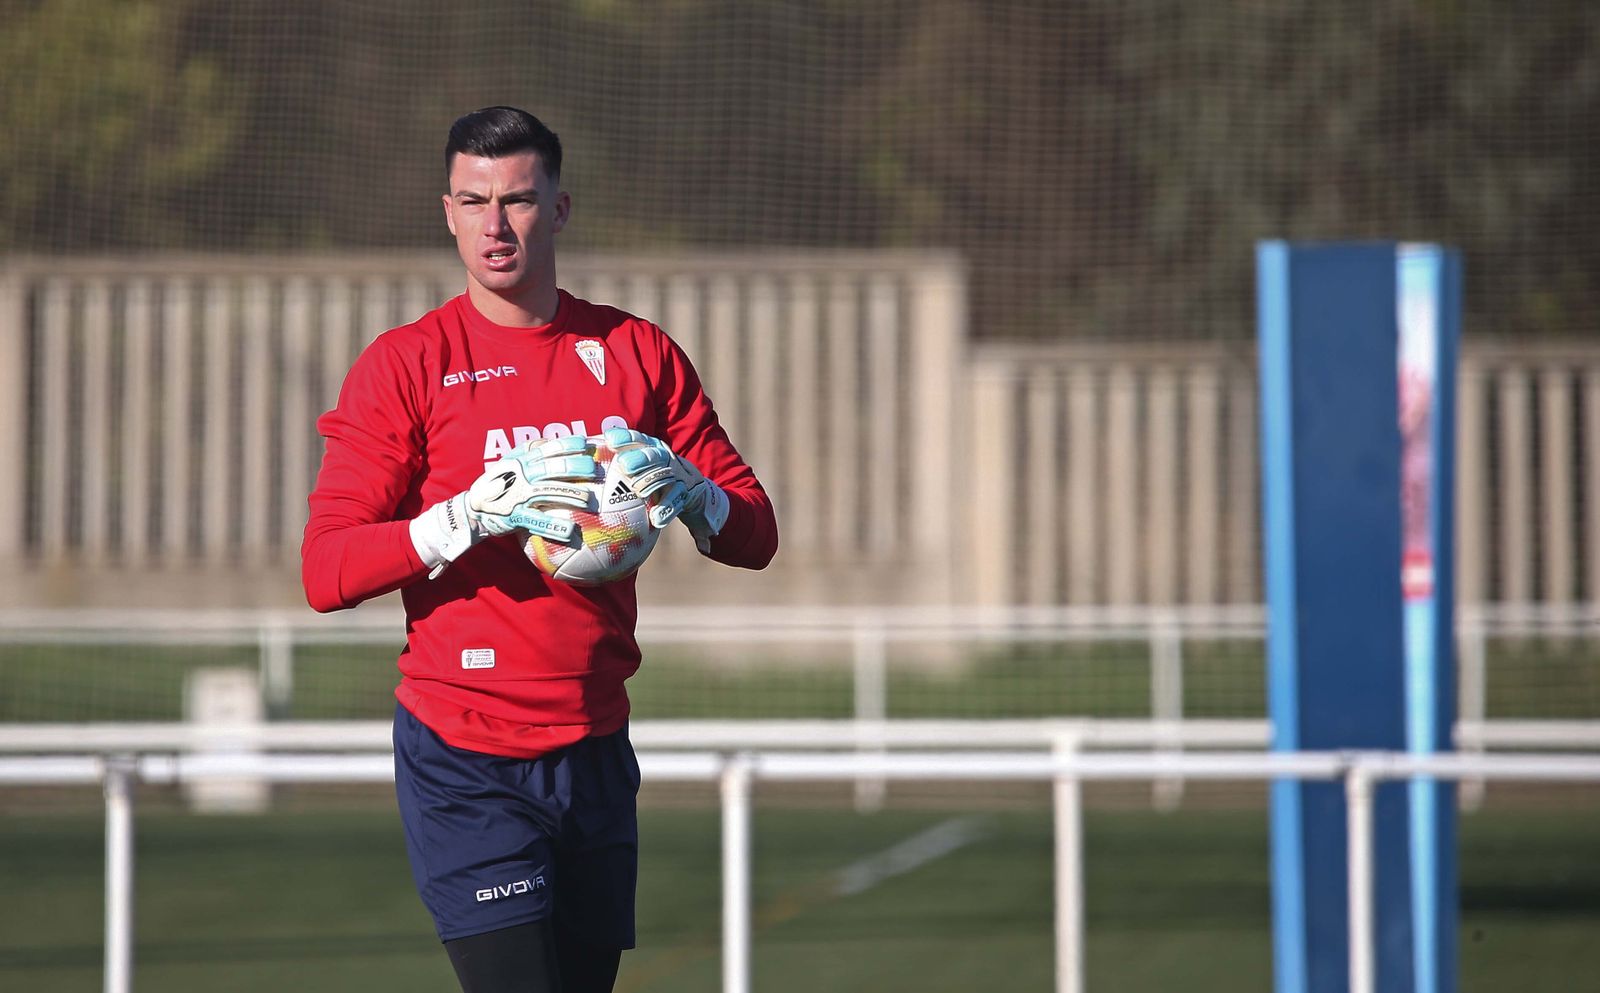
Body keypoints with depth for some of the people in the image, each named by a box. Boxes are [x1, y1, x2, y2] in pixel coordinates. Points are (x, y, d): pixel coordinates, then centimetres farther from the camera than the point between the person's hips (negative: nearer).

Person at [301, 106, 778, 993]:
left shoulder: (638, 354, 9)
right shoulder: (405, 365, -2)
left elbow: (755, 538, 9)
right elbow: (325, 571, -10)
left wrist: (688, 493, -14)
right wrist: (476, 513, -23)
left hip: (596, 753, 4)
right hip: (464, 766, -4)